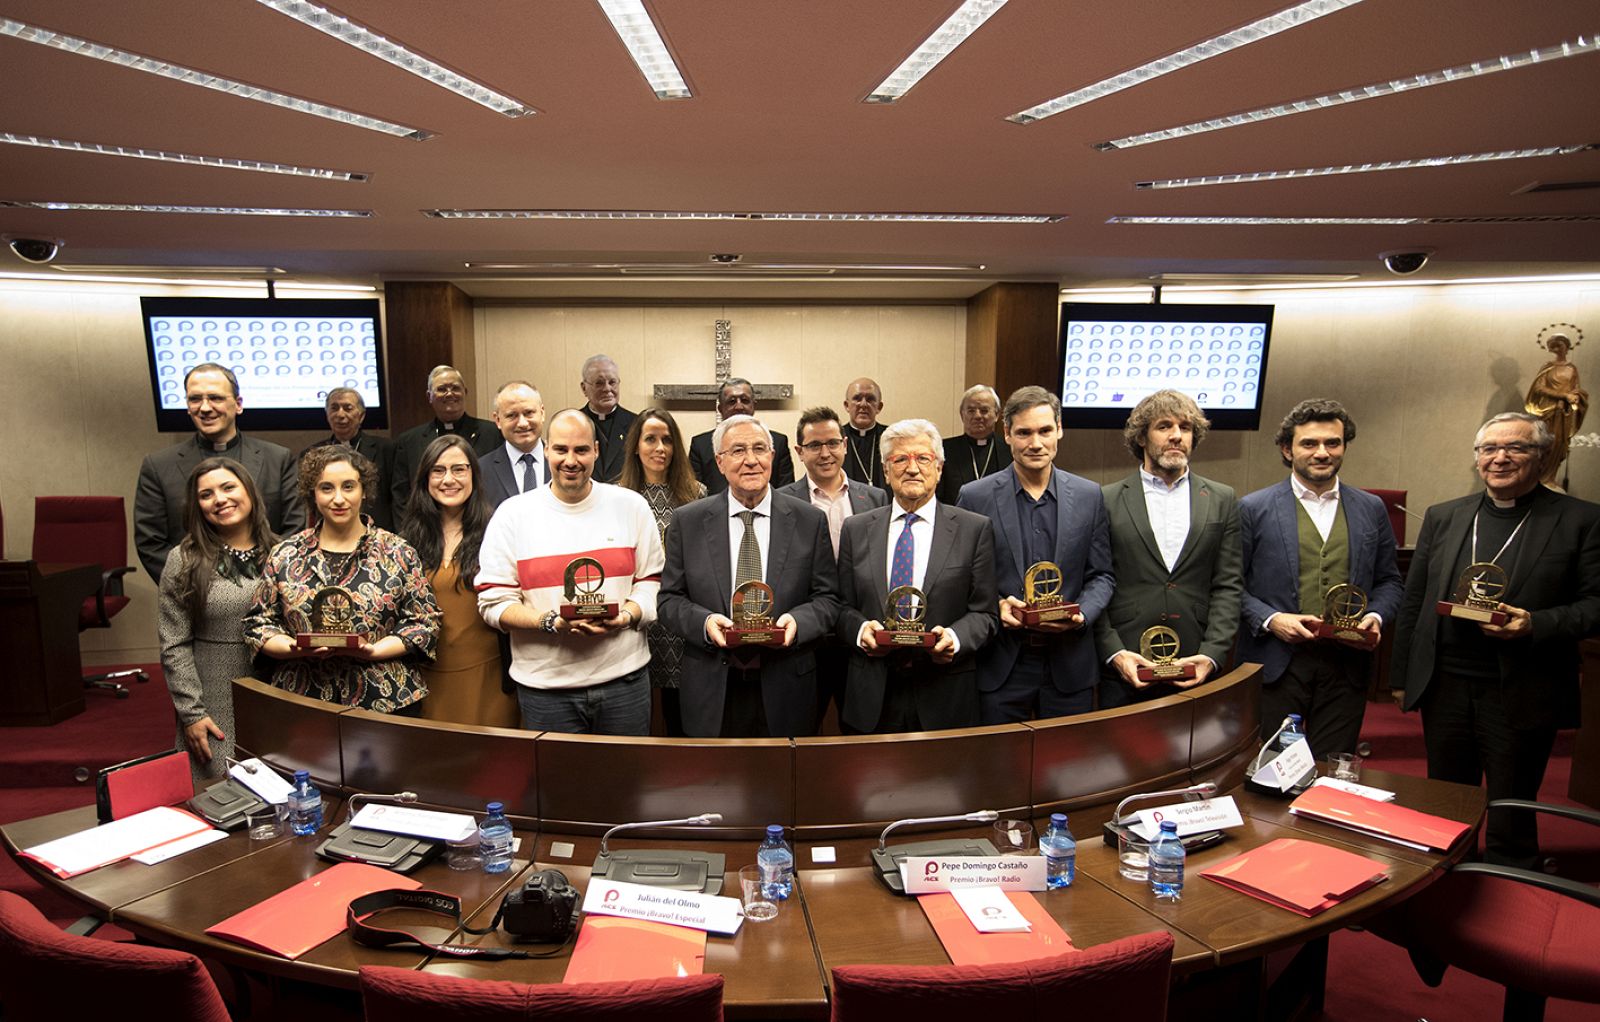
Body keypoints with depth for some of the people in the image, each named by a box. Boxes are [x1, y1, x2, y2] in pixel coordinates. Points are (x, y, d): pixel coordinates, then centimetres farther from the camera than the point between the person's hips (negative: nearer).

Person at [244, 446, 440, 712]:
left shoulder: (398, 553, 0)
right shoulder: (284, 556, 6)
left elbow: (425, 622, -2)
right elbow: (257, 624, 8)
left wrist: (373, 651, -15)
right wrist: (297, 649, -10)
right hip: (302, 699, 2)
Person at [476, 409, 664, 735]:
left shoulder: (631, 506, 3)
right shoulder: (513, 515, -1)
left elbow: (652, 580, 6)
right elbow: (493, 602, -2)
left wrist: (626, 616, -14)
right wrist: (551, 621, -18)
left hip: (624, 679, 1)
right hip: (545, 687, -1)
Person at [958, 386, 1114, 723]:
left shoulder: (1089, 496, 3)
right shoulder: (975, 496, -3)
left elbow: (1101, 575, 7)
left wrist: (1082, 614, -11)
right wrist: (994, 605, -16)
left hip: (1070, 667, 2)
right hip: (1000, 666, -1)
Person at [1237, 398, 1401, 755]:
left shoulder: (1371, 509, 11)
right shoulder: (1254, 508, -1)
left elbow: (1388, 581, 17)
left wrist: (1375, 616, -2)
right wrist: (1269, 619, -15)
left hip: (1346, 668, 3)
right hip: (1275, 668, -3)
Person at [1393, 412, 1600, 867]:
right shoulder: (1442, 517, 8)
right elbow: (1413, 602, 10)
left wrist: (1536, 624, -21)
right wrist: (1401, 675, 7)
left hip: (1520, 697, -3)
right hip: (1444, 688, 3)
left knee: (1511, 822, 9)